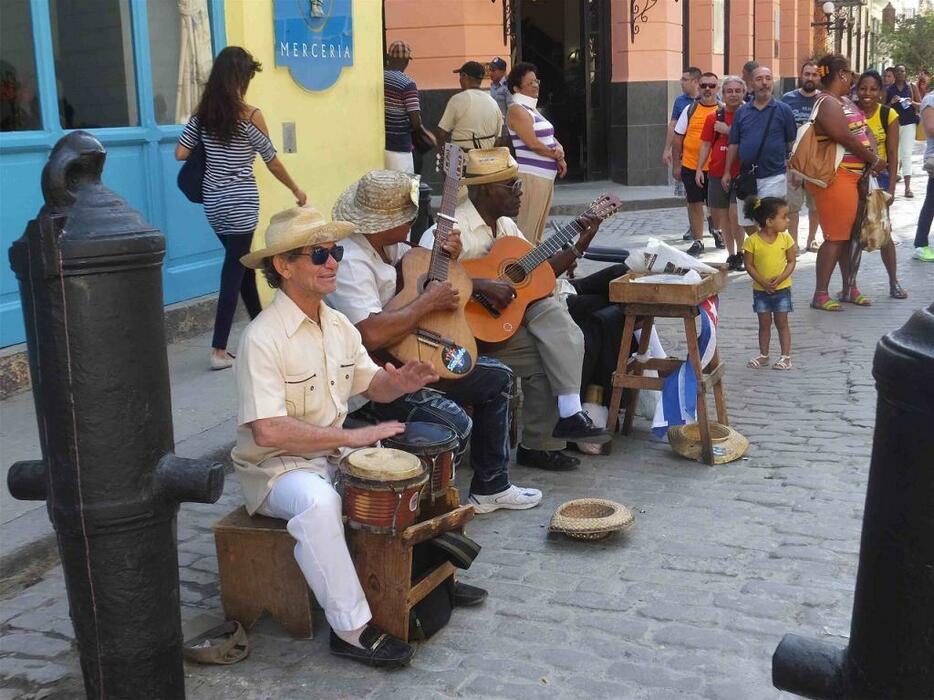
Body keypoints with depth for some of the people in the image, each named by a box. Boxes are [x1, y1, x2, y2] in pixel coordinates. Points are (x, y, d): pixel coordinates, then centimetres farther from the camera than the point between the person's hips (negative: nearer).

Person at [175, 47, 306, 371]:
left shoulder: (202, 112, 3)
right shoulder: (250, 115, -12)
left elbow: (180, 153, 1)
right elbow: (272, 162, -5)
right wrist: (296, 190, 9)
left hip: (213, 201, 6)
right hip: (240, 203, -6)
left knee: (242, 263, 21)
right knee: (234, 271, -1)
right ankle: (219, 351, -2)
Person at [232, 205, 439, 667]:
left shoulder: (338, 325, 4)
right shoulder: (263, 338, -22)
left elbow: (372, 385, 12)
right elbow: (269, 431, -30)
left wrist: (399, 384, -13)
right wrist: (353, 437, -27)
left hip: (334, 454, 8)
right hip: (275, 467, -8)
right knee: (318, 502, -36)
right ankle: (352, 629, -24)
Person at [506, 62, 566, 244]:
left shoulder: (532, 108, 19)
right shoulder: (517, 110, -10)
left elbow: (549, 138, 19)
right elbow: (533, 143, -17)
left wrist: (559, 150, -4)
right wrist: (557, 156, -4)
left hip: (546, 175, 10)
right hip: (531, 176, -10)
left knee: (538, 229, 15)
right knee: (528, 230, -11)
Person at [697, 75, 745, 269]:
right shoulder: (713, 117, 8)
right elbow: (706, 144, 10)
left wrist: (728, 131, -15)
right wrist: (699, 169, 2)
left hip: (740, 173, -4)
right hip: (717, 173, 4)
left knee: (735, 213, -14)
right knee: (721, 215, 9)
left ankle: (740, 253, 3)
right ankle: (731, 254, 22)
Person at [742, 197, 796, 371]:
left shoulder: (786, 238, -7)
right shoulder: (753, 241, -13)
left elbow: (792, 261, -4)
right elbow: (749, 265, -9)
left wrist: (780, 278, -19)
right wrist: (763, 282, -18)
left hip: (782, 289, 0)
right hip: (761, 290, 0)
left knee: (782, 323, 5)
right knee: (764, 323, 11)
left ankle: (786, 356, 12)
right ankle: (763, 355, 21)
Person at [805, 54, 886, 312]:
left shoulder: (845, 101, 15)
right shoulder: (829, 104, -16)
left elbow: (864, 130, 15)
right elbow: (847, 140, -20)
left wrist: (873, 153, -5)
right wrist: (874, 160, -8)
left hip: (851, 176, 10)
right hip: (835, 178, -10)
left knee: (847, 234, 17)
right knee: (835, 237, -6)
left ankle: (849, 287, 28)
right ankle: (820, 295, 0)